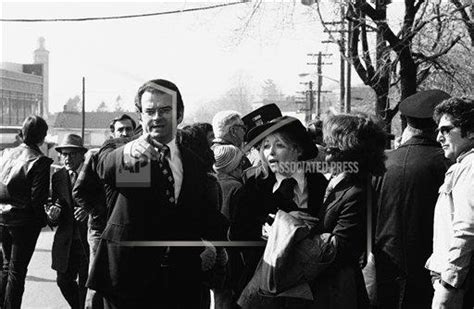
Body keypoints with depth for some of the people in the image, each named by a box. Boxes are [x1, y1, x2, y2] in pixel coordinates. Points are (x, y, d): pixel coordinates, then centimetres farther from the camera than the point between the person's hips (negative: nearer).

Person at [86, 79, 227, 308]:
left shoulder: (193, 163, 14)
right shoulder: (122, 151, 0)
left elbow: (208, 218, 18)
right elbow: (105, 168, -24)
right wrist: (129, 151, -45)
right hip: (128, 276, -3)